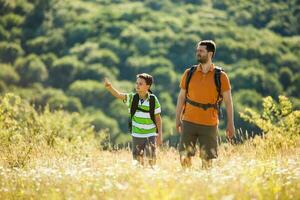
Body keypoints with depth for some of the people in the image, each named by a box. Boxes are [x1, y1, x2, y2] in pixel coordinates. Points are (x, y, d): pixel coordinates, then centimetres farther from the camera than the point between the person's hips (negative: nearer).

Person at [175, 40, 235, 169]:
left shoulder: (220, 76, -2)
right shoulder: (189, 74, 5)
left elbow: (228, 101, 1)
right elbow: (181, 97, 10)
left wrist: (230, 124, -3)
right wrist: (178, 120, 6)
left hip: (209, 124, -1)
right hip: (189, 123, 2)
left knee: (207, 160, 3)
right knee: (185, 157, -2)